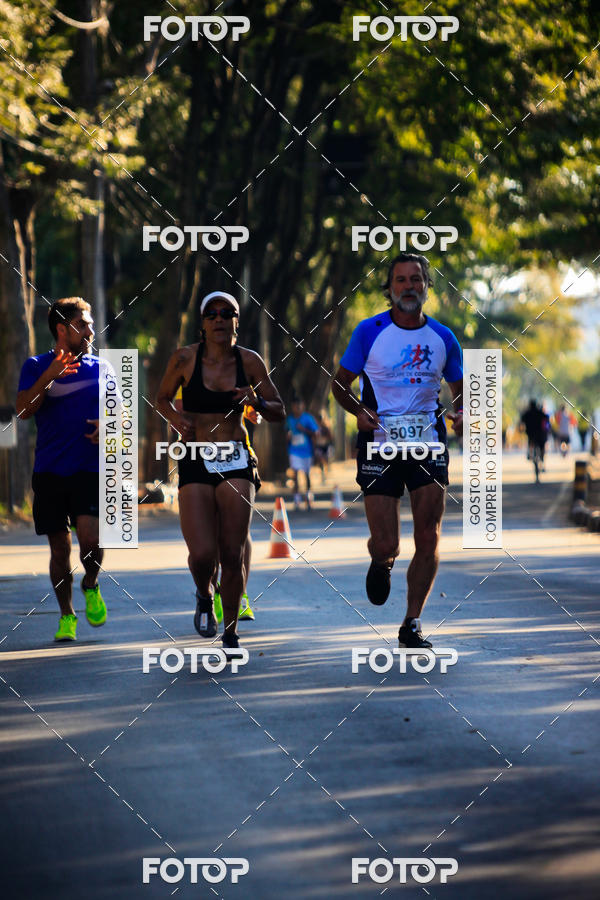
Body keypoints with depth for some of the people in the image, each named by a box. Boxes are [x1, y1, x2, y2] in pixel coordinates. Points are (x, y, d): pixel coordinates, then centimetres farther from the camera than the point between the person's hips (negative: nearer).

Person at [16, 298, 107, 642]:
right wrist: (49, 377, -21)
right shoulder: (37, 366, 4)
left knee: (90, 536, -18)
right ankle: (67, 616, 18)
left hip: (90, 470, 0)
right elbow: (23, 409, -9)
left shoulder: (100, 368, 11)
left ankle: (91, 586, 12)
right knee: (60, 548, 3)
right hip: (50, 471, 0)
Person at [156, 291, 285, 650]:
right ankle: (204, 596, 23)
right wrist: (174, 416, -7)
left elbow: (279, 413, 8)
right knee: (202, 555, -13)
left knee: (232, 555, -4)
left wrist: (258, 402, -12)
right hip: (195, 462, -1)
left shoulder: (249, 360, 1)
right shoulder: (185, 358, -2)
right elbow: (163, 398, 14)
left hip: (238, 462, 1)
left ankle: (231, 632, 15)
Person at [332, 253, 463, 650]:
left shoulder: (443, 337, 6)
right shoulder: (370, 331, -2)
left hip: (428, 443, 2)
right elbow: (340, 383, 6)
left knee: (429, 540, -6)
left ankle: (412, 625, 7)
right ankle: (381, 563, 33)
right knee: (386, 545, -6)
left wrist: (462, 412, -5)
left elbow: (460, 388, 18)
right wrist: (360, 411, -14)